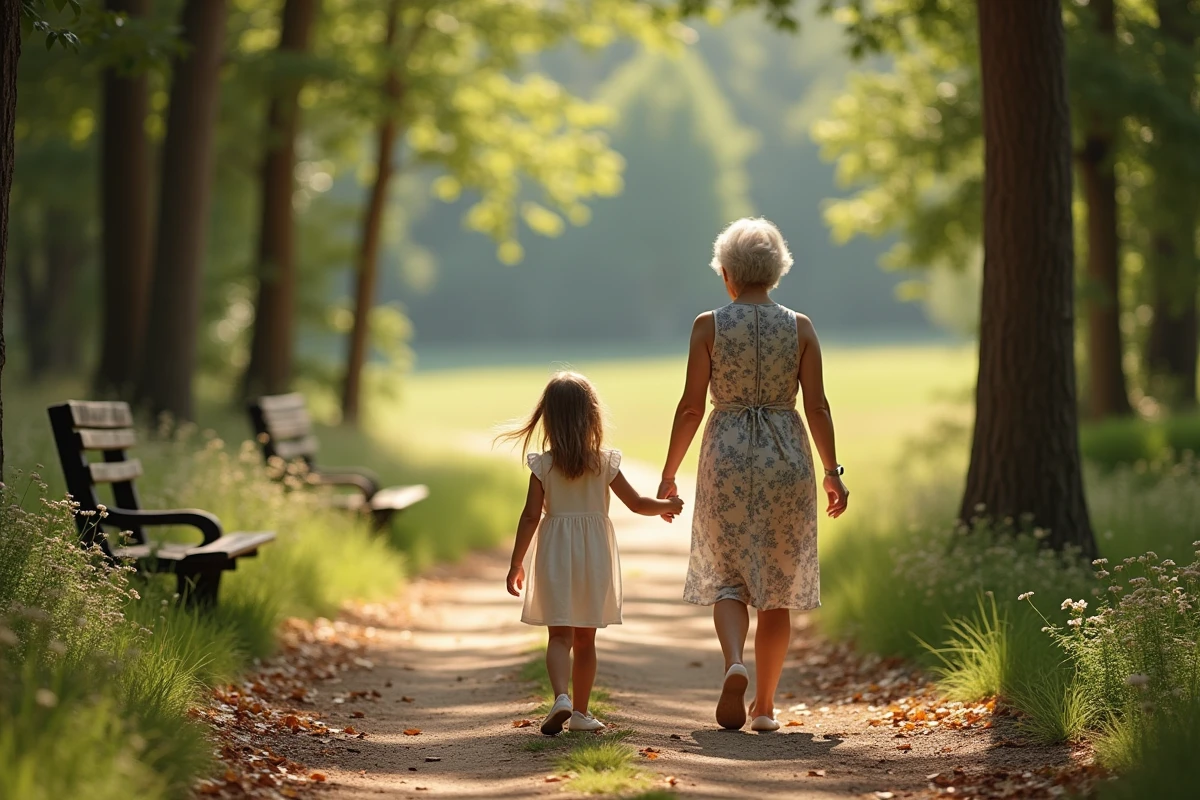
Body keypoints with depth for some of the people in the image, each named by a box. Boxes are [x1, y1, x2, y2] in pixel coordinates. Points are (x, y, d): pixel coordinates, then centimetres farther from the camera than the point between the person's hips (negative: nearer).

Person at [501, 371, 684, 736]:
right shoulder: (605, 463, -4)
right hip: (594, 554, 1)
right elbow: (637, 504, 3)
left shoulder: (543, 465, -7)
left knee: (560, 635, -2)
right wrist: (667, 506, 23)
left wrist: (516, 563, 0)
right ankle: (580, 711, 16)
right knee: (585, 638, 12)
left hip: (555, 555, -1)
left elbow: (530, 517, -7)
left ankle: (561, 697, -25)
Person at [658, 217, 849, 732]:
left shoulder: (709, 326, -4)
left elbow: (691, 406, -5)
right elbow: (817, 406, -3)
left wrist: (669, 474, 4)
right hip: (786, 458, 1)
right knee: (778, 587, 10)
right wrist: (832, 471, 7)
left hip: (727, 458, -1)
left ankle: (734, 663, -21)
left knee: (727, 579, 8)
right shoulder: (800, 327, 0)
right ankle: (764, 706, 12)